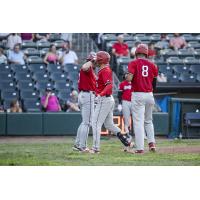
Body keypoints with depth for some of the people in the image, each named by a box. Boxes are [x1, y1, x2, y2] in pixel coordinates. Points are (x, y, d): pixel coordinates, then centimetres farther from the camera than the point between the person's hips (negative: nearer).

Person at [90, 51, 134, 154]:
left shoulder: (105, 71, -15)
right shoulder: (106, 69, 15)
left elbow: (109, 85, -29)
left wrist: (101, 94, -39)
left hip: (104, 100, -10)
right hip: (109, 99, 10)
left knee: (96, 123, -8)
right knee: (109, 124, 15)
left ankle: (96, 148, -9)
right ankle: (126, 141, 12)